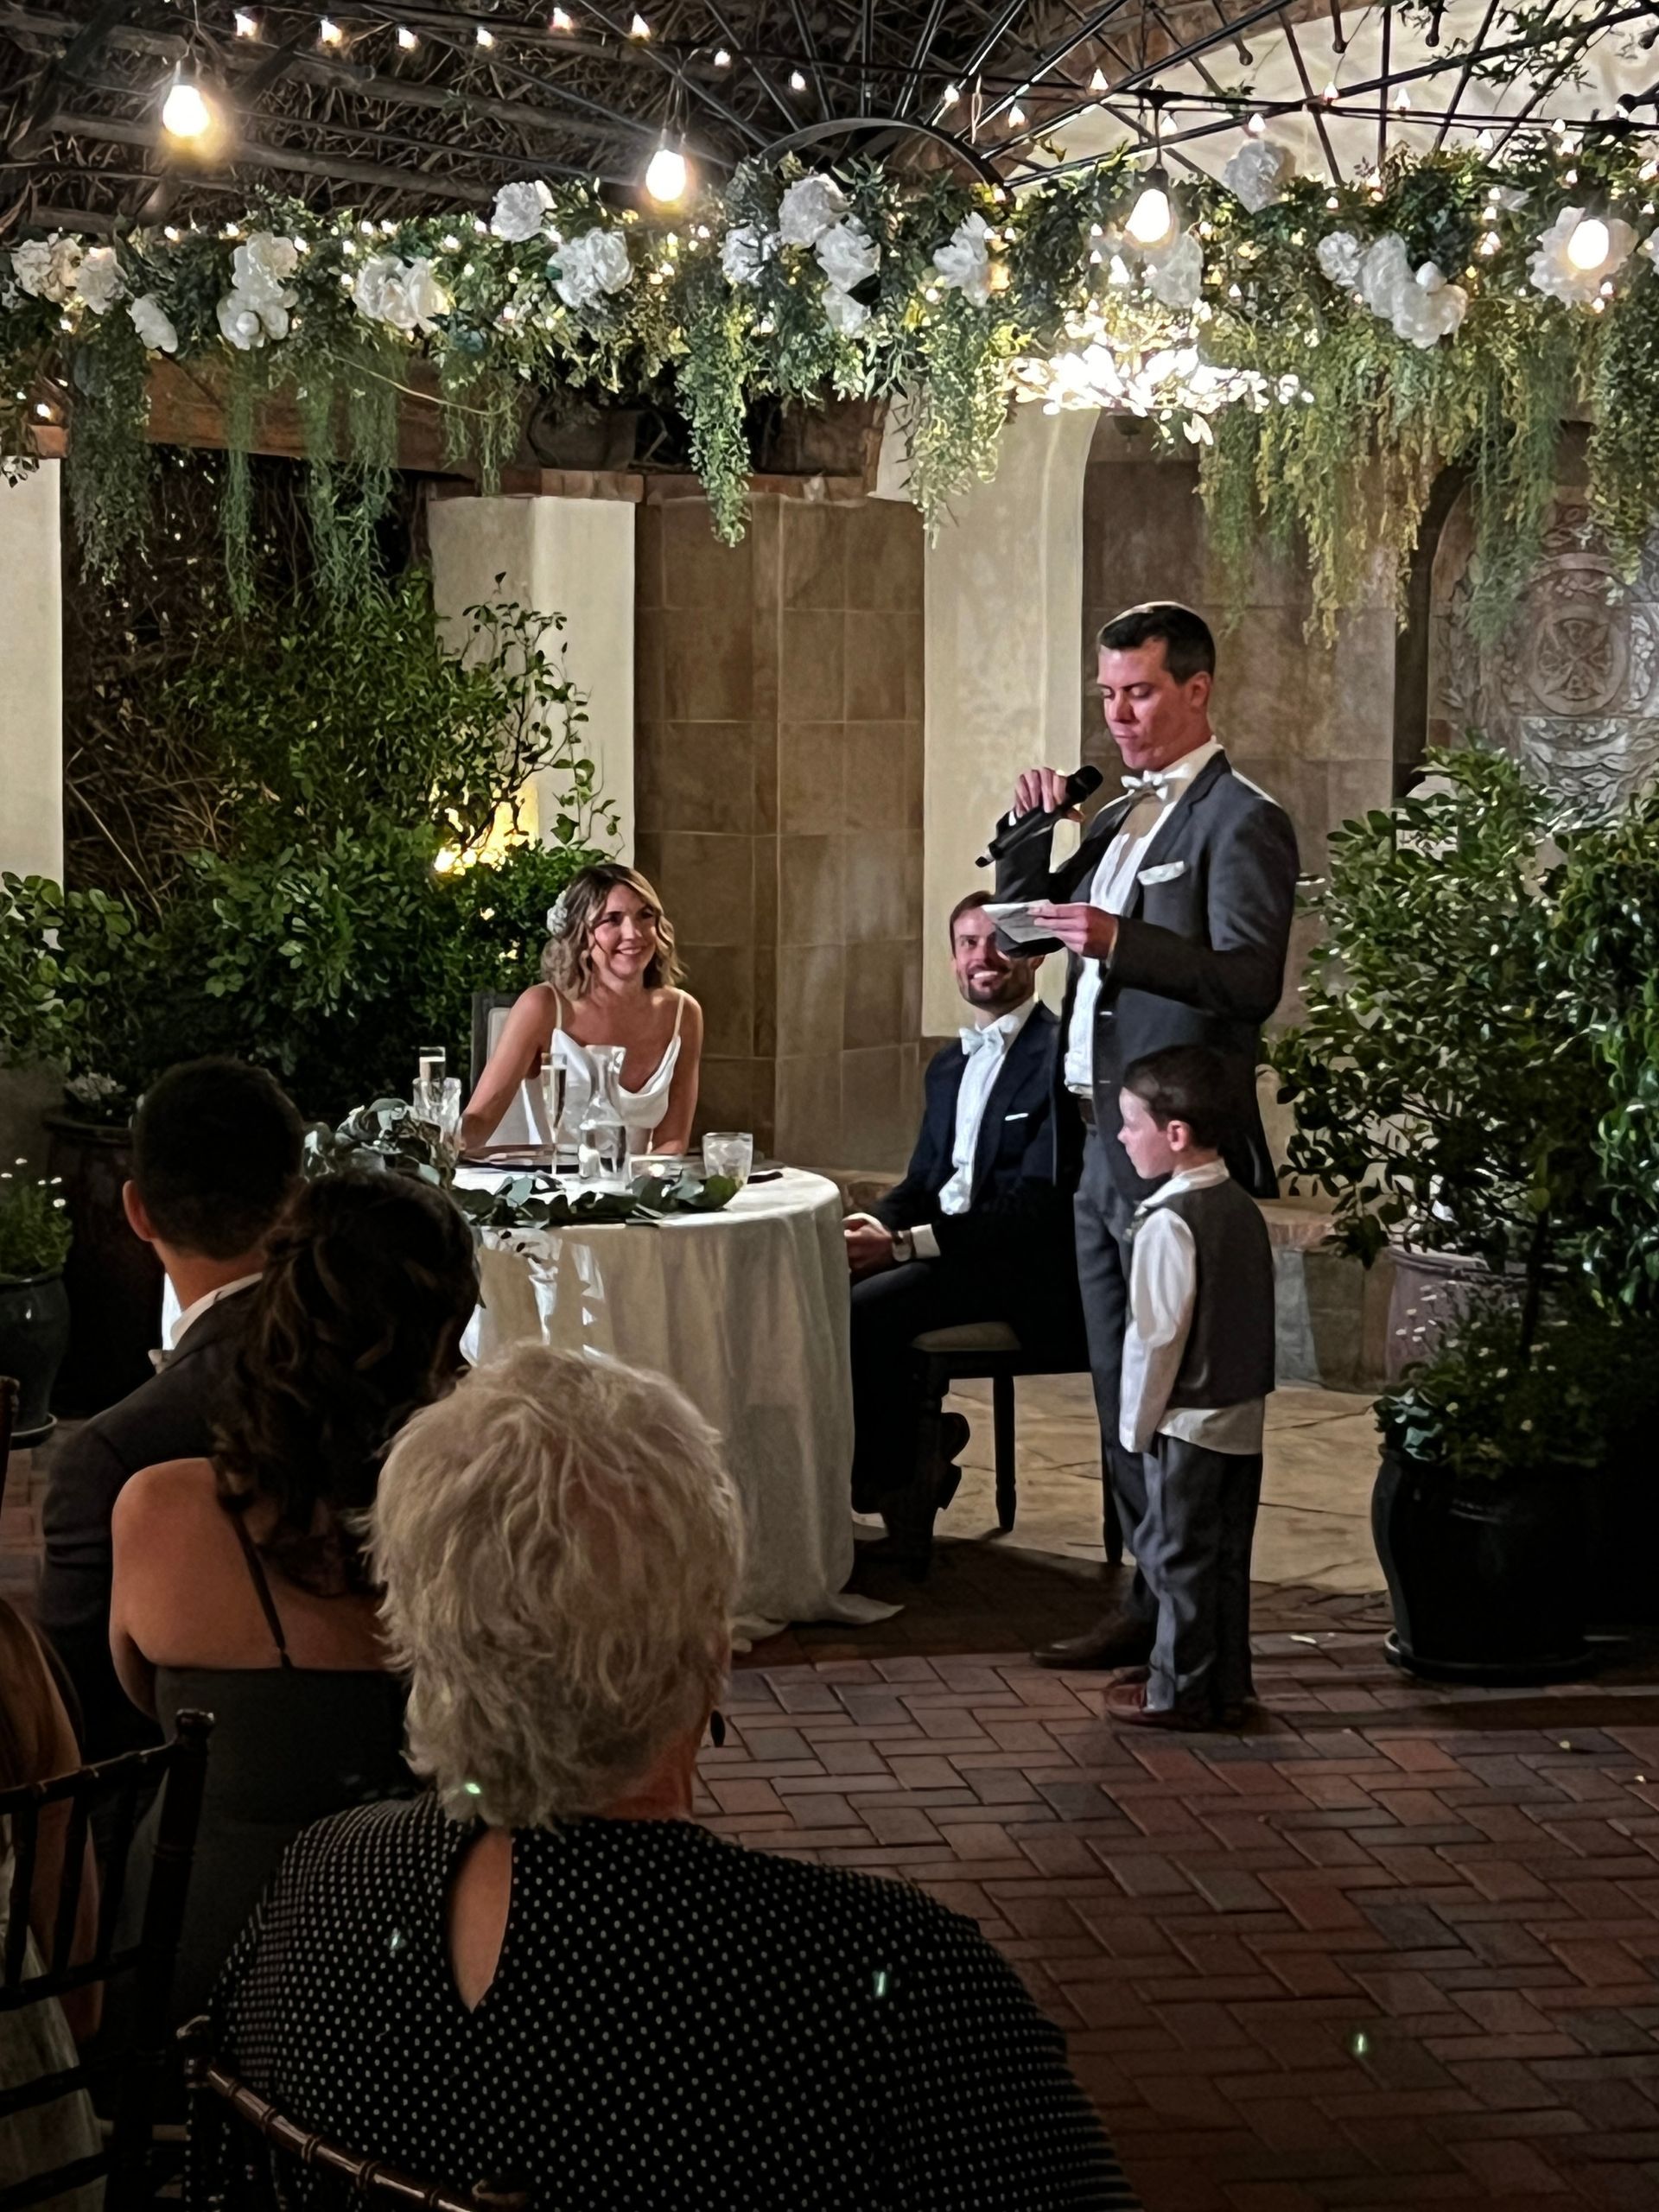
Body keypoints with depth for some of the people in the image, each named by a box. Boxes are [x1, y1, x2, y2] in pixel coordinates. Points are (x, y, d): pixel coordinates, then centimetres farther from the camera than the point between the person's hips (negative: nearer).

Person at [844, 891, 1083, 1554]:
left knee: (866, 1309, -27)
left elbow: (1041, 1205, -18)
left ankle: (889, 1474, -5)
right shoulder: (949, 1063, 19)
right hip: (949, 1248, 8)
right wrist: (872, 1229, -6)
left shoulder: (1059, 1053, -10)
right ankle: (912, 1440, 0)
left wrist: (903, 1244, -23)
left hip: (1031, 1269, -8)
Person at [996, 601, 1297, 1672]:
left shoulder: (1242, 821, -10)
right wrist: (1033, 831, 5)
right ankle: (1155, 1595, 24)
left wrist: (1118, 942, -32)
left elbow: (1251, 980, -21)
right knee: (1122, 1383, 14)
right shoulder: (1124, 814, 16)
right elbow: (1022, 924, 22)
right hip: (1109, 1140, 9)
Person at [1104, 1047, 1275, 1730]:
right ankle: (1225, 1683, 25)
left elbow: (1157, 1335, -18)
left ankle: (1181, 1691, 12)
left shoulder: (1168, 1223, -20)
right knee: (1226, 1555, 16)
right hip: (1244, 1415, 8)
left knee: (1178, 1555, 4)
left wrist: (1136, 1422, -8)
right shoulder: (1244, 1208, 5)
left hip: (1189, 1420, -8)